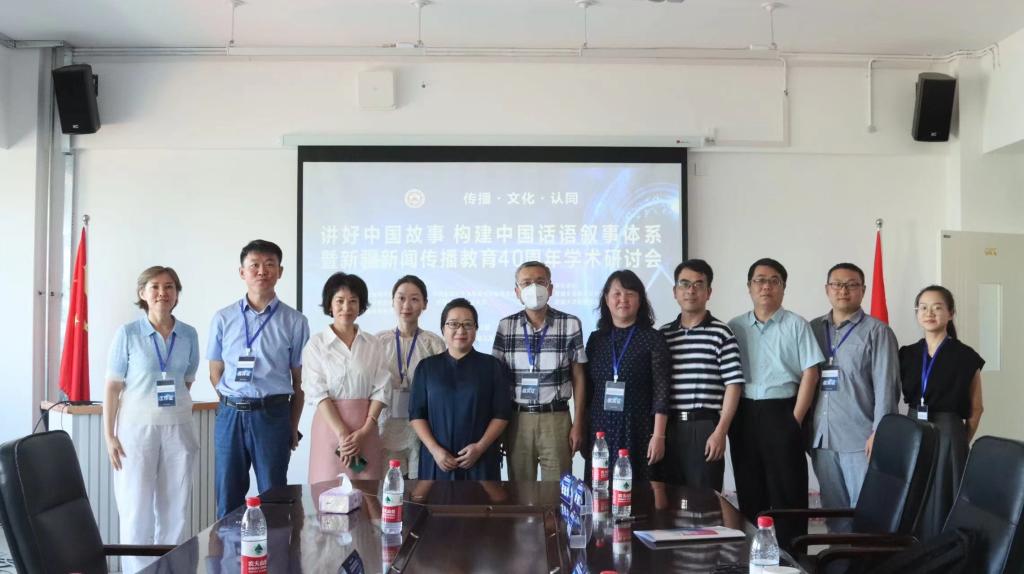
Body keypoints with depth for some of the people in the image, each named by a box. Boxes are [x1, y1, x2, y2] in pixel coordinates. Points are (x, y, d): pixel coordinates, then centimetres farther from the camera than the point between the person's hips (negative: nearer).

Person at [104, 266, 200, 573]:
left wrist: (172, 407, 5)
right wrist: (109, 435, -7)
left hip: (178, 429, 3)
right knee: (136, 509, 2)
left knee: (175, 509, 8)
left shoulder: (189, 335, 3)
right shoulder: (128, 333, -5)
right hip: (136, 427, -3)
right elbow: (112, 386, -4)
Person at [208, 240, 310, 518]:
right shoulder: (223, 319, 4)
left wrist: (293, 428, 3)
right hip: (230, 415, 2)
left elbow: (299, 381, 2)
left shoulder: (294, 322, -1)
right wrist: (234, 405, 6)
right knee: (228, 499, 10)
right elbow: (216, 374, 12)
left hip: (273, 415, -2)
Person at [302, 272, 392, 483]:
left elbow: (381, 390, 3)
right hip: (331, 424, -2)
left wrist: (363, 432, -9)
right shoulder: (316, 344, 0)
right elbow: (317, 393, -6)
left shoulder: (373, 344, 8)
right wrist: (342, 434, -14)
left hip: (366, 430, 2)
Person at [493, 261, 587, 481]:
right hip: (517, 419, 2)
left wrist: (578, 425, -2)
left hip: (556, 419, -1)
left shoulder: (571, 325, -2)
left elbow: (578, 377, 2)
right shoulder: (506, 326, 2)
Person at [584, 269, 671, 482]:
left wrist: (658, 435, -11)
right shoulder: (596, 339, 9)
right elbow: (587, 390, 12)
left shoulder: (652, 339, -2)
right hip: (600, 431, 3)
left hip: (637, 432, -3)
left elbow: (661, 391, -6)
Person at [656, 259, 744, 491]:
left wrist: (720, 432, -11)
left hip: (705, 427, -4)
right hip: (667, 427, 4)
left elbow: (733, 385, -5)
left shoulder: (720, 333, -1)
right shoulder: (663, 334, 10)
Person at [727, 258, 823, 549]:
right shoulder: (734, 328, 9)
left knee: (787, 493, -1)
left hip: (782, 413, -3)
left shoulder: (796, 325, 1)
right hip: (743, 415, 3)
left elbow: (810, 374, -3)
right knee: (749, 493, 10)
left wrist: (795, 419, -9)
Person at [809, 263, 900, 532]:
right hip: (821, 438, 4)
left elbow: (885, 386, -6)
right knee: (834, 512, 11)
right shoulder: (813, 329, 12)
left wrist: (879, 433, -12)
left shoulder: (876, 332, 0)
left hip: (861, 439, -4)